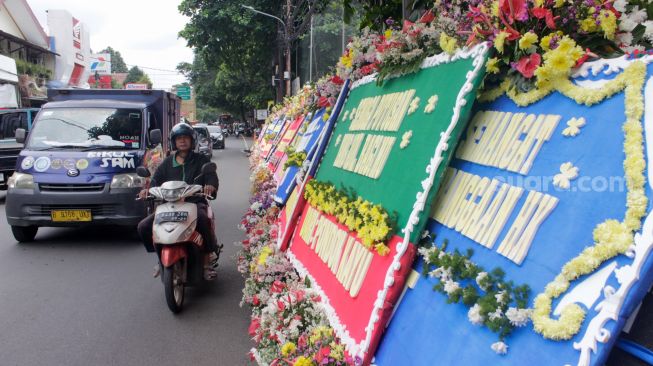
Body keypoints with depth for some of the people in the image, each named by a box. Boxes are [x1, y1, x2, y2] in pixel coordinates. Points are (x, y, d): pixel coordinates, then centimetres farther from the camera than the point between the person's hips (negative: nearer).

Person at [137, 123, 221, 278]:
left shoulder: (201, 160, 10)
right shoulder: (167, 162, 19)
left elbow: (212, 178, -4)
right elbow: (156, 180, 10)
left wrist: (210, 186, -29)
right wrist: (148, 190, -13)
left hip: (195, 203, -4)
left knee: (203, 219, -39)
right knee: (143, 227, -10)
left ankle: (212, 251, -14)